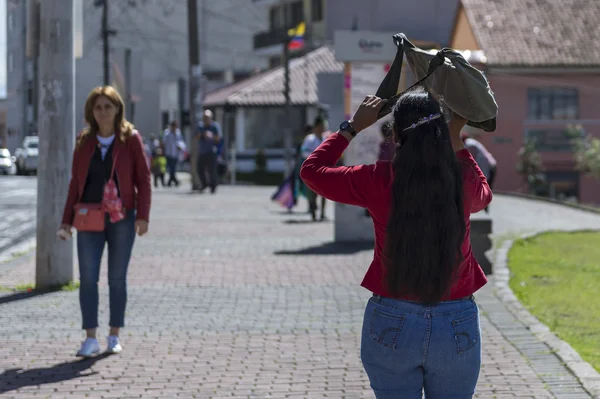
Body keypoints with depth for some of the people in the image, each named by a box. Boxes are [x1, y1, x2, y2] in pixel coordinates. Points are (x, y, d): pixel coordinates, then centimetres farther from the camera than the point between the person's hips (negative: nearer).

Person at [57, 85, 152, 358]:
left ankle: (114, 336, 15)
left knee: (117, 278, 5)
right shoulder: (84, 142, 7)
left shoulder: (131, 139, -1)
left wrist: (143, 216, -10)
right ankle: (90, 338, -4)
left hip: (122, 218, -2)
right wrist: (67, 220, 6)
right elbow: (75, 182, 10)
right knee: (87, 277, -7)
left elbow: (143, 179, -1)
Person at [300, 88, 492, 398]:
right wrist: (456, 142, 22)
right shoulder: (463, 180, -7)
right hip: (457, 326, 1)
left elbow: (312, 170, 6)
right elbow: (484, 195, 21)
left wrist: (352, 127, 13)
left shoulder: (378, 181, -11)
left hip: (392, 326, -1)